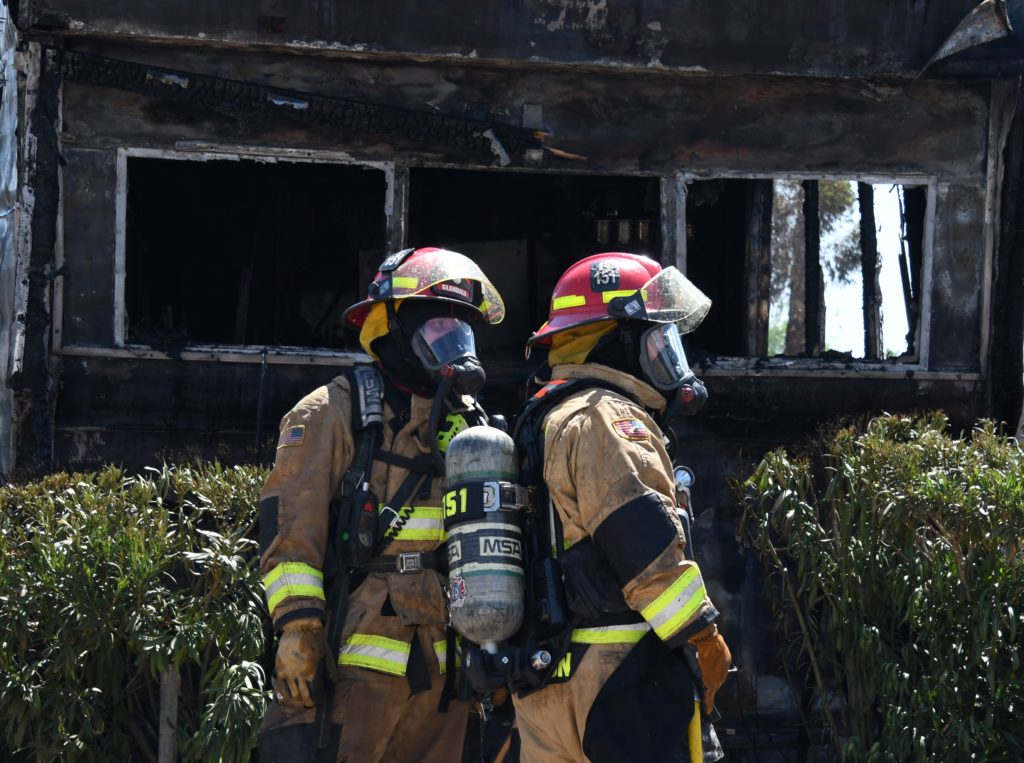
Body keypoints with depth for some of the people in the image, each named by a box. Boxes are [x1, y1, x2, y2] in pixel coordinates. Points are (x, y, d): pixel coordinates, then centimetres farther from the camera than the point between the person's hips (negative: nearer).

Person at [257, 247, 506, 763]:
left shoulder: (469, 422, 17)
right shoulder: (337, 412, -3)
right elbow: (290, 526, -9)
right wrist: (297, 627, -16)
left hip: (444, 660, 6)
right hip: (357, 660, -6)